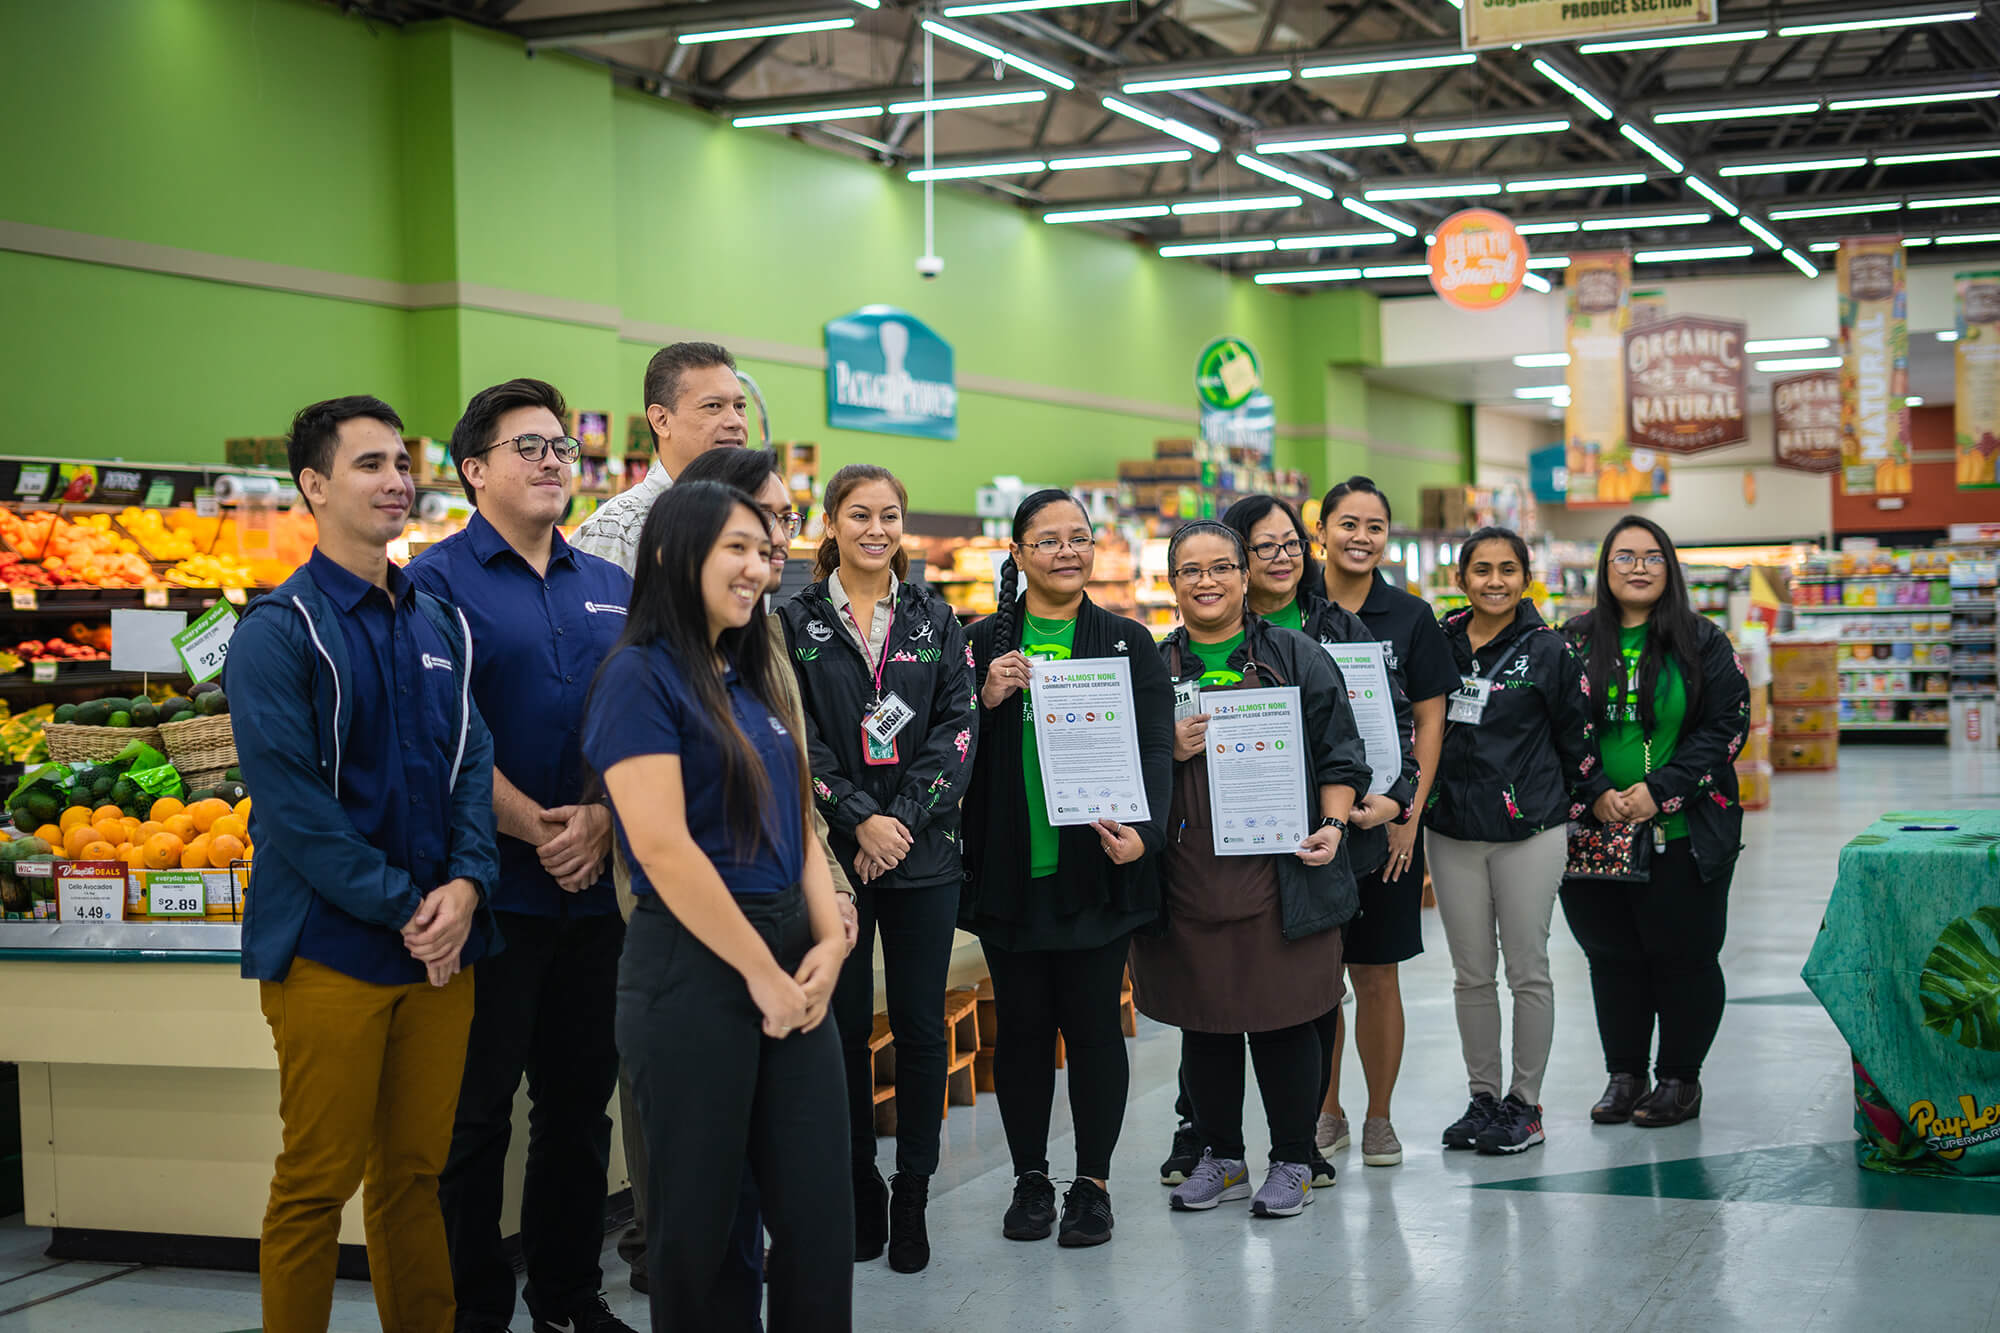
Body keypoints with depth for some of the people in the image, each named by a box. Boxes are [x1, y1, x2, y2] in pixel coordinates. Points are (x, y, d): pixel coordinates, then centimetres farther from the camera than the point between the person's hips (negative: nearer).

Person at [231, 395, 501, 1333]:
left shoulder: (438, 625, 12)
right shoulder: (277, 632, -7)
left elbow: (472, 760, 10)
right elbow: (291, 801, -13)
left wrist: (465, 885, -7)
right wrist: (404, 908, -14)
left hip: (440, 939, 5)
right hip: (332, 948, -5)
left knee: (417, 1170, 12)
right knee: (318, 1181, 1)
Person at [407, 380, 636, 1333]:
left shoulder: (612, 589, 14)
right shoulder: (439, 582, -3)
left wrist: (602, 819, -7)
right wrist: (537, 829, -16)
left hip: (597, 886, 5)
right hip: (493, 888, -5)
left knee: (581, 1099, 13)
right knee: (478, 1108, 2)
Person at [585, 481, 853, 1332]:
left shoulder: (751, 679, 15)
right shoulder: (639, 677, -9)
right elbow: (662, 846, -16)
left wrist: (828, 942, -1)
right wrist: (762, 972, -13)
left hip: (788, 965, 7)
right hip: (693, 968, -7)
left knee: (819, 1207, 7)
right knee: (699, 1214, 5)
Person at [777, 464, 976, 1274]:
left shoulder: (934, 620, 8)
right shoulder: (796, 622, 3)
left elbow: (956, 728, 0)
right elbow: (796, 737, -5)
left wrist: (904, 820, -11)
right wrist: (859, 819, -15)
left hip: (923, 849, 1)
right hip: (833, 853, -1)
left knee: (921, 1026, 3)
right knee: (844, 1025, 4)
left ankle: (912, 1198, 12)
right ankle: (858, 1189, 17)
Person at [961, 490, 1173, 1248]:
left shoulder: (1129, 643, 5)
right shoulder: (985, 644, 6)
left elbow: (1155, 748, -3)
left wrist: (1143, 829, -20)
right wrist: (987, 701, -14)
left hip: (1096, 869, -1)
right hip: (1008, 868, 1)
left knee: (1093, 1023, 3)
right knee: (1021, 1025, 7)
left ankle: (1093, 1184, 14)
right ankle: (1030, 1179, 20)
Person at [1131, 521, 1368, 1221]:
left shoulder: (1297, 657, 5)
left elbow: (1340, 756, 5)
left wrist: (1332, 825, -9)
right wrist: (1168, 752, -7)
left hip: (1278, 877, -2)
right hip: (1187, 879, 2)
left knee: (1283, 1019, 1)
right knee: (1203, 1021, 10)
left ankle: (1293, 1162, 15)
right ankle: (1220, 1157, 25)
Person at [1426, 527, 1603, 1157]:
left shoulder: (1549, 650, -4)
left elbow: (1577, 738, 3)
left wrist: (1587, 797, 9)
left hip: (1530, 832, -3)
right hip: (1453, 833, 3)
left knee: (1528, 970, 2)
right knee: (1471, 974, 8)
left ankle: (1525, 1103, 13)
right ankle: (1483, 1097, 19)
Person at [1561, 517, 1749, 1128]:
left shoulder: (1703, 642, 1)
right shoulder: (1575, 641, 6)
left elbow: (1726, 727, -4)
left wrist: (1660, 791, -14)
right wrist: (1594, 795, -11)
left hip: (1682, 833, -2)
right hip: (1594, 833, 2)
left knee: (1683, 956, 3)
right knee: (1611, 956, 10)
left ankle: (1681, 1079, 17)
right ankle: (1624, 1076, 22)